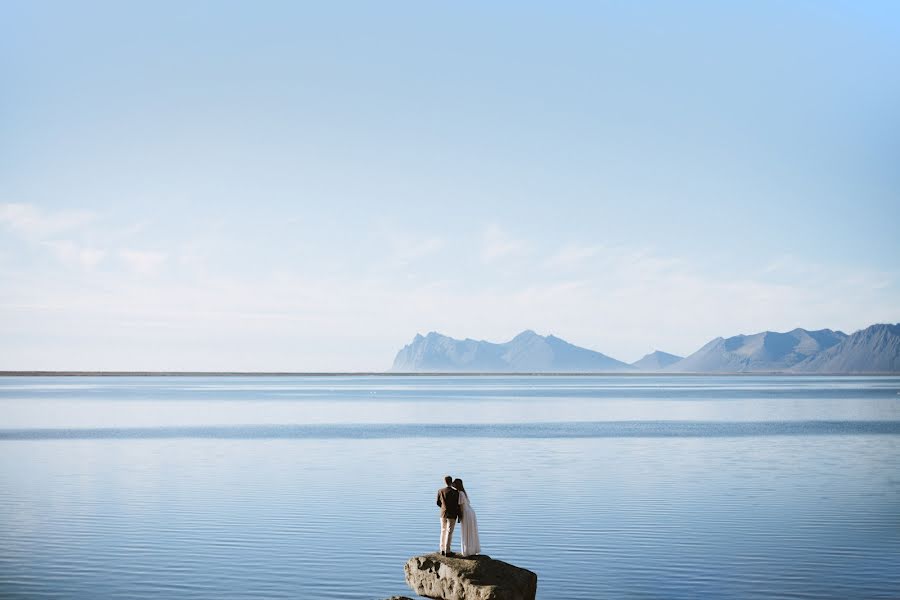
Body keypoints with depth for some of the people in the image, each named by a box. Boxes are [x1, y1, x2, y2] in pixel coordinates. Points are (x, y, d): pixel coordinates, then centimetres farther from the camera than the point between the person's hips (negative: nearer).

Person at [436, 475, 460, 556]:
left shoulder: (440, 491, -3)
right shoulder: (456, 492, -14)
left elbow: (438, 503, 6)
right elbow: (457, 505, -11)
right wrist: (459, 516, 2)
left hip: (443, 514, 4)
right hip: (452, 515, -4)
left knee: (443, 531, 15)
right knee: (449, 533, 0)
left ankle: (442, 550, 17)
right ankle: (447, 551, 1)